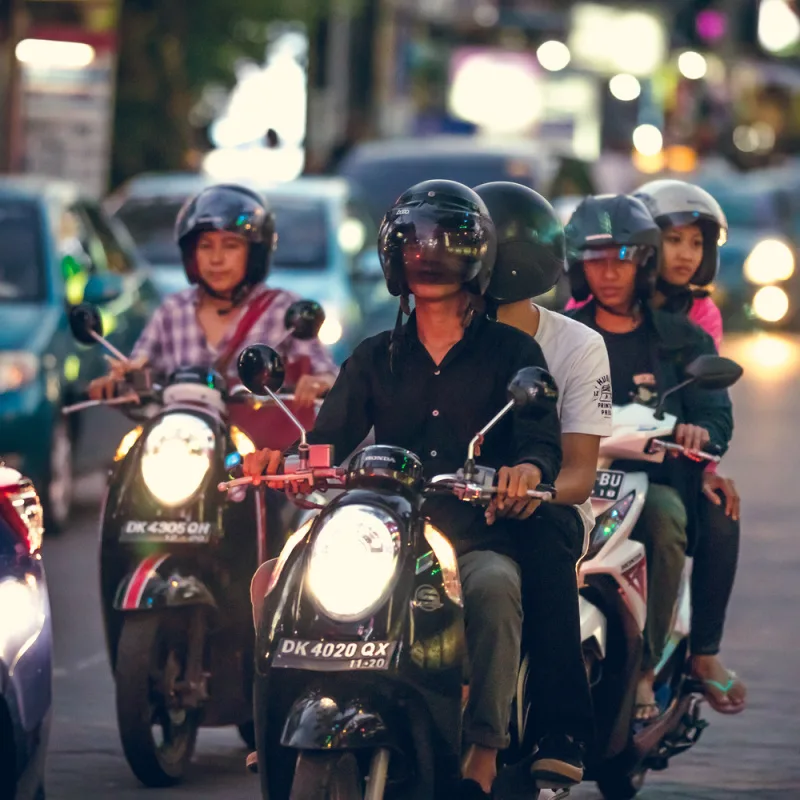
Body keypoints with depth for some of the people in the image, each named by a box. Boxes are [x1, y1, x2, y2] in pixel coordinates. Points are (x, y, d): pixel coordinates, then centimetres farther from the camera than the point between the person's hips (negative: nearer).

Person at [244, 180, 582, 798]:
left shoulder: (510, 351, 13)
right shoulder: (376, 358, 22)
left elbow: (542, 439, -2)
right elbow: (330, 436, 9)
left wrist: (527, 468, -28)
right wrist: (282, 458, -15)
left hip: (481, 541, -3)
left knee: (494, 586, -38)